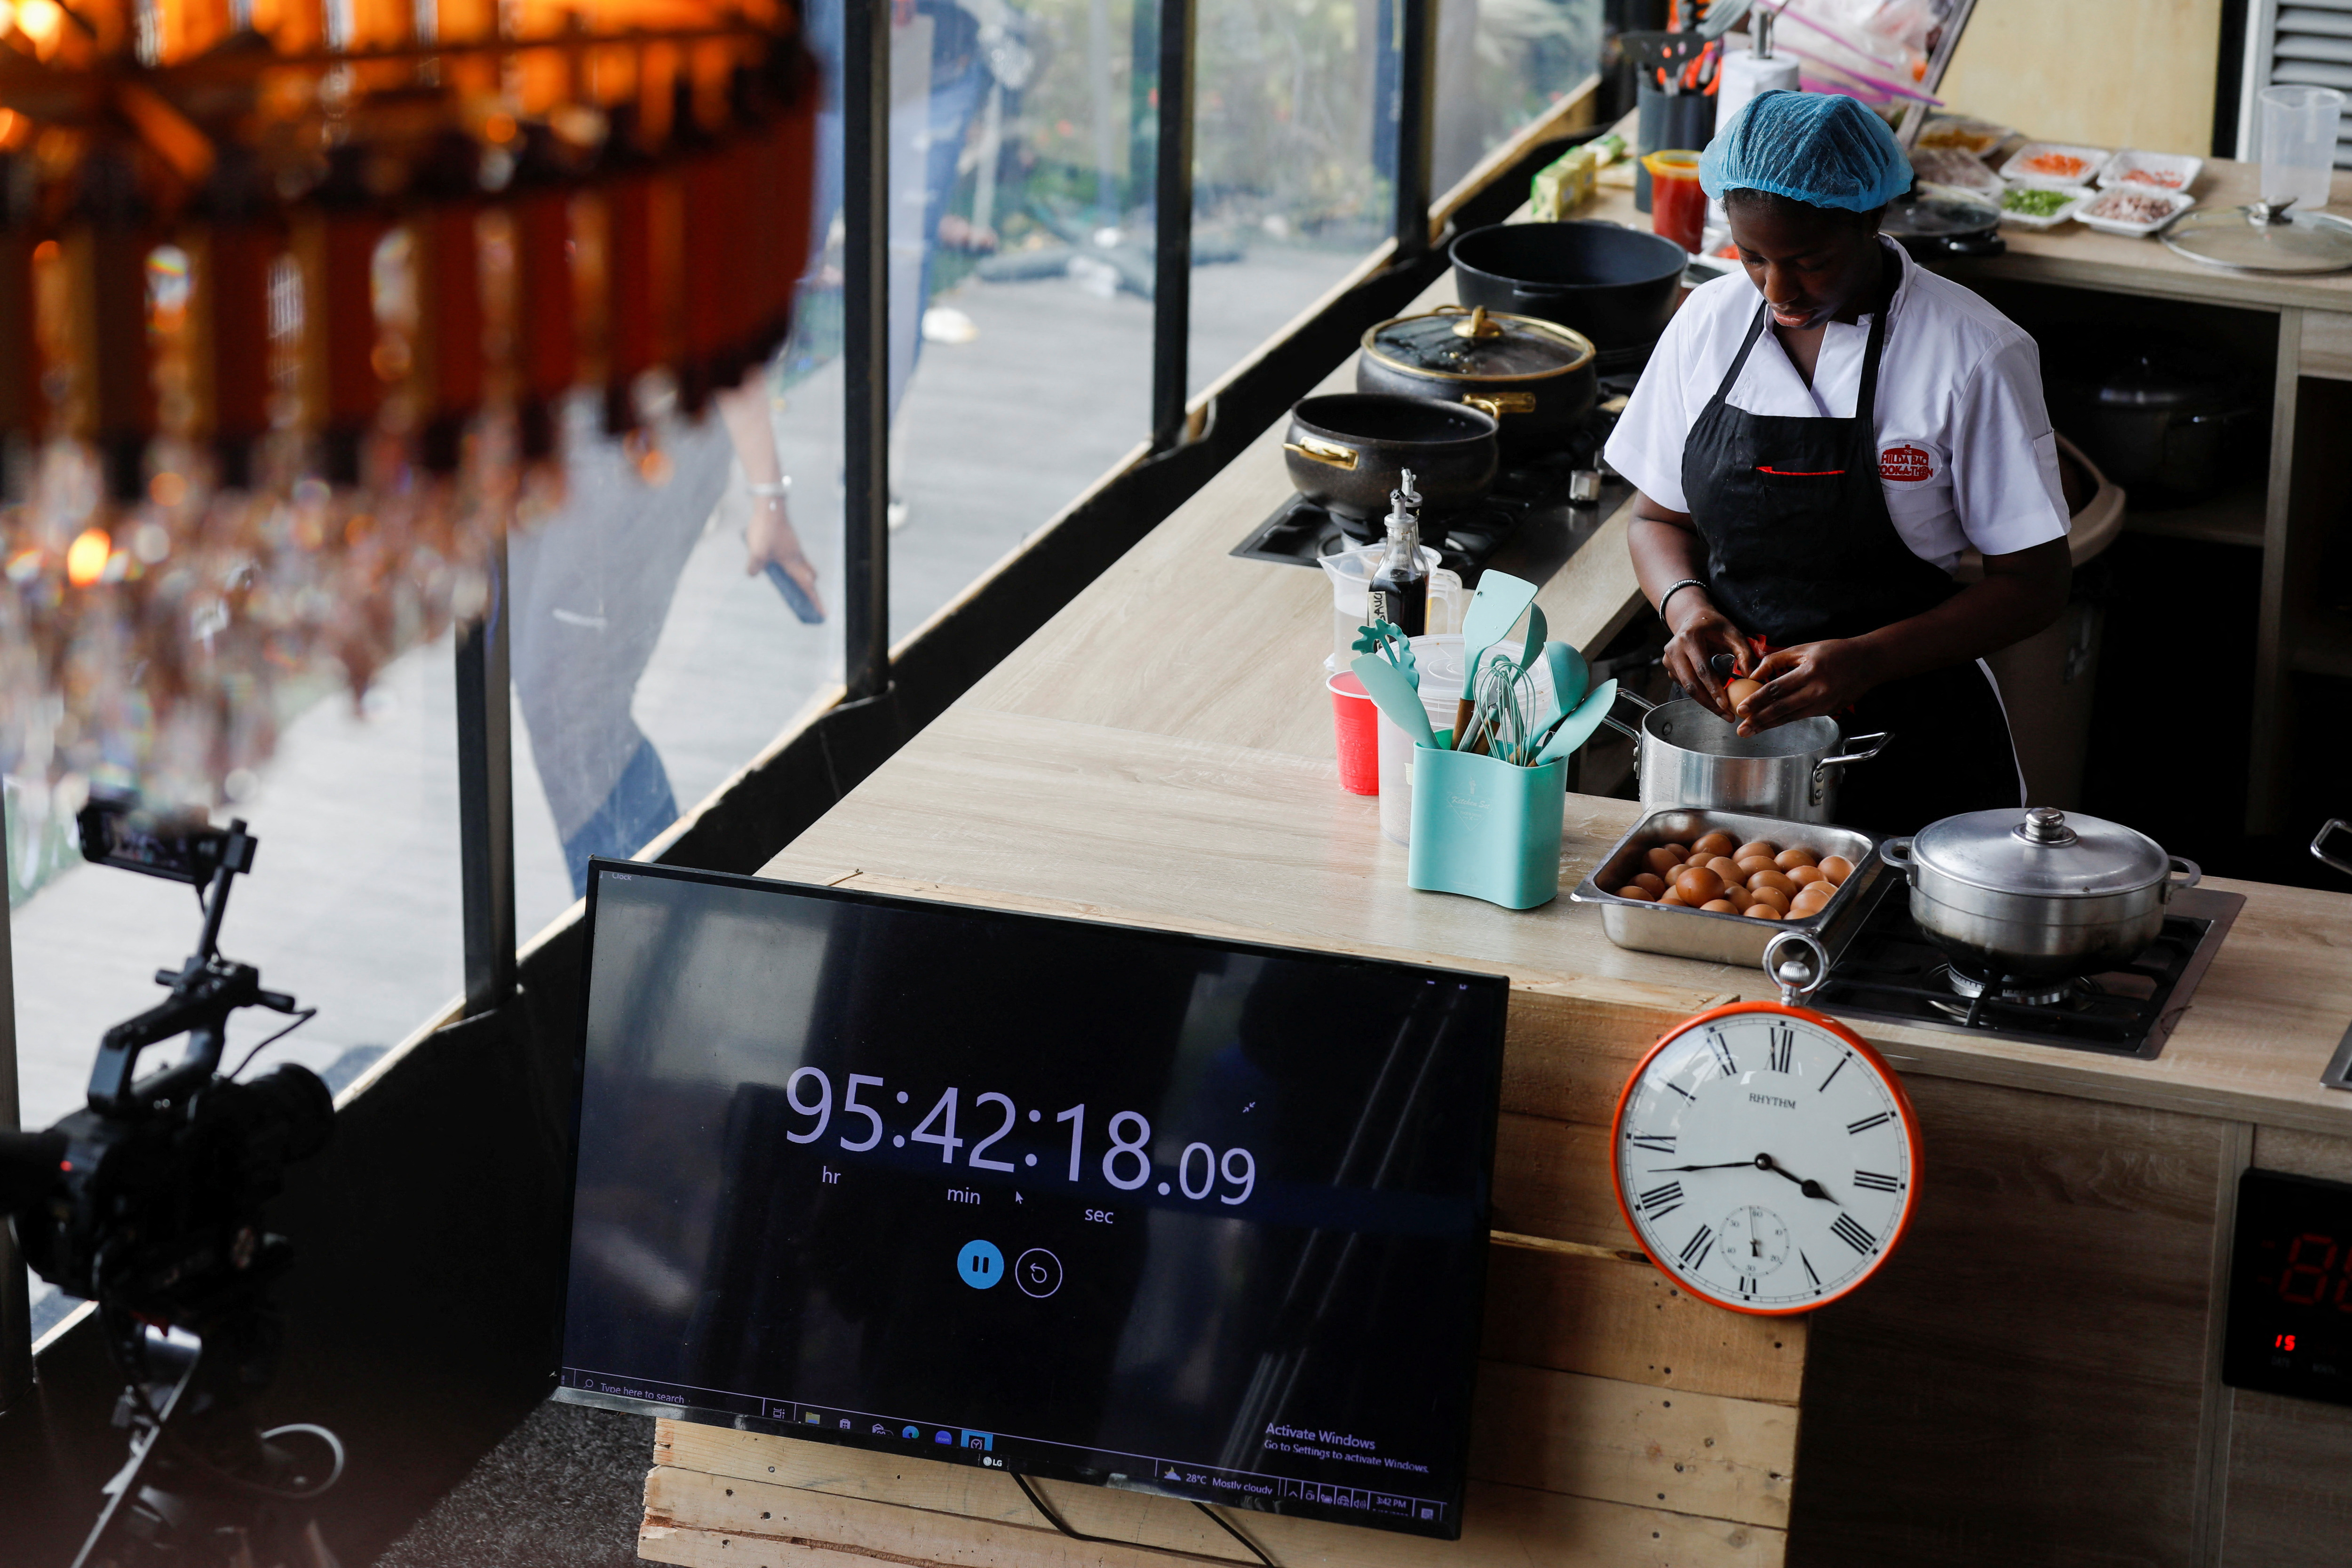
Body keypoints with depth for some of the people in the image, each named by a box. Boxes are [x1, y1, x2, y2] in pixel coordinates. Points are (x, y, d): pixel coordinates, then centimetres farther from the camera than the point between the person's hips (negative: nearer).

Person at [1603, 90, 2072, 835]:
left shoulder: (1973, 355, -12)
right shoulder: (1708, 322, 2)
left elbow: (2036, 583, -10)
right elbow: (1660, 517, 13)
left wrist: (1867, 660, -22)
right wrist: (1684, 602, -10)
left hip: (1911, 757, -4)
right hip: (1726, 726, 4)